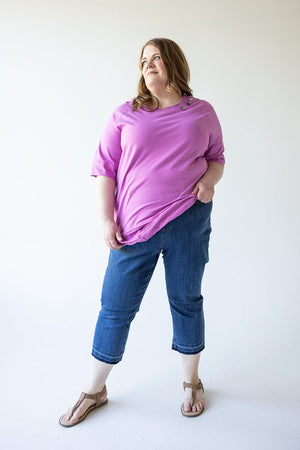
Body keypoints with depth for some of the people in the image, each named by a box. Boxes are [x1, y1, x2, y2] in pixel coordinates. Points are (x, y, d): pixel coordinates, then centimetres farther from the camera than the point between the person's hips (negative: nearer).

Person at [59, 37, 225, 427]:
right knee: (115, 307, 5)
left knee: (186, 301, 12)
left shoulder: (203, 113, 10)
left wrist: (210, 179, -5)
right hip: (135, 227, 0)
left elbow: (217, 158, 18)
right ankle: (95, 390, 27)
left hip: (188, 222, 1)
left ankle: (192, 382, 35)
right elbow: (105, 168, 5)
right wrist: (106, 218, -4)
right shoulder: (125, 115, 7)